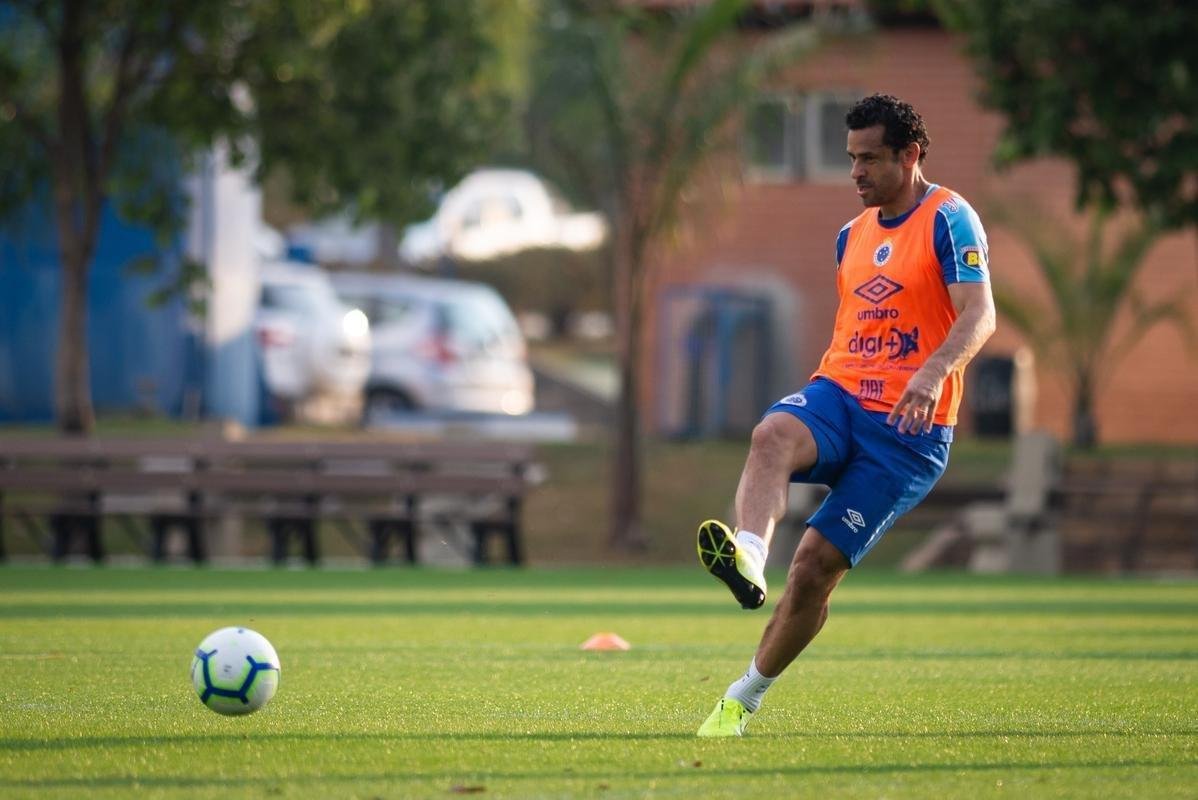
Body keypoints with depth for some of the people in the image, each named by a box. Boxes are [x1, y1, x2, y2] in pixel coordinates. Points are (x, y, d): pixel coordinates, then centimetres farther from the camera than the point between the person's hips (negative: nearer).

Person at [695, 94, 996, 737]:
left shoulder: (948, 219, -5)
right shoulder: (853, 235, 18)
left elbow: (979, 313, -18)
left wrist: (935, 370, -35)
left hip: (908, 427, -5)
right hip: (838, 395, 5)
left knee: (816, 565, -10)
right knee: (772, 435, -32)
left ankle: (743, 700, 4)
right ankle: (749, 556, -55)